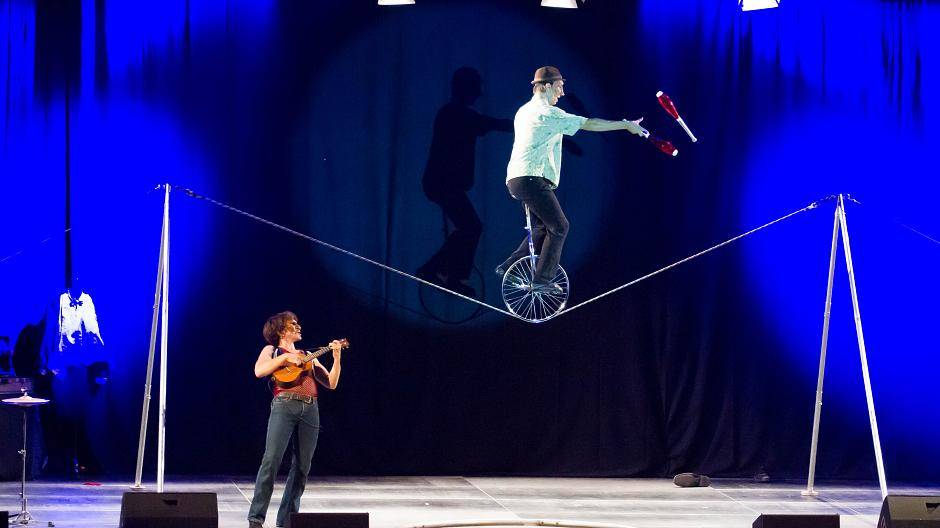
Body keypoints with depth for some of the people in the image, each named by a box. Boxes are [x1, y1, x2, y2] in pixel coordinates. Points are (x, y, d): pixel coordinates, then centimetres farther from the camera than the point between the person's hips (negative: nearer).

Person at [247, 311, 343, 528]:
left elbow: (331, 383, 19)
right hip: (284, 406, -5)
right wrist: (285, 357, -10)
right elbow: (259, 371, -7)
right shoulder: (272, 350, 15)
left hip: (310, 410, 5)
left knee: (302, 466, 1)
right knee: (271, 460, -15)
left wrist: (337, 358, 8)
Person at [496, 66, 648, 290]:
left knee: (543, 227, 17)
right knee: (559, 227, -4)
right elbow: (589, 124, -10)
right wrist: (626, 125, -5)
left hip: (515, 178, 10)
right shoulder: (548, 113, -11)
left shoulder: (524, 111, 18)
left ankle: (509, 266, 13)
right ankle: (542, 279, -4)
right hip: (531, 179, -10)